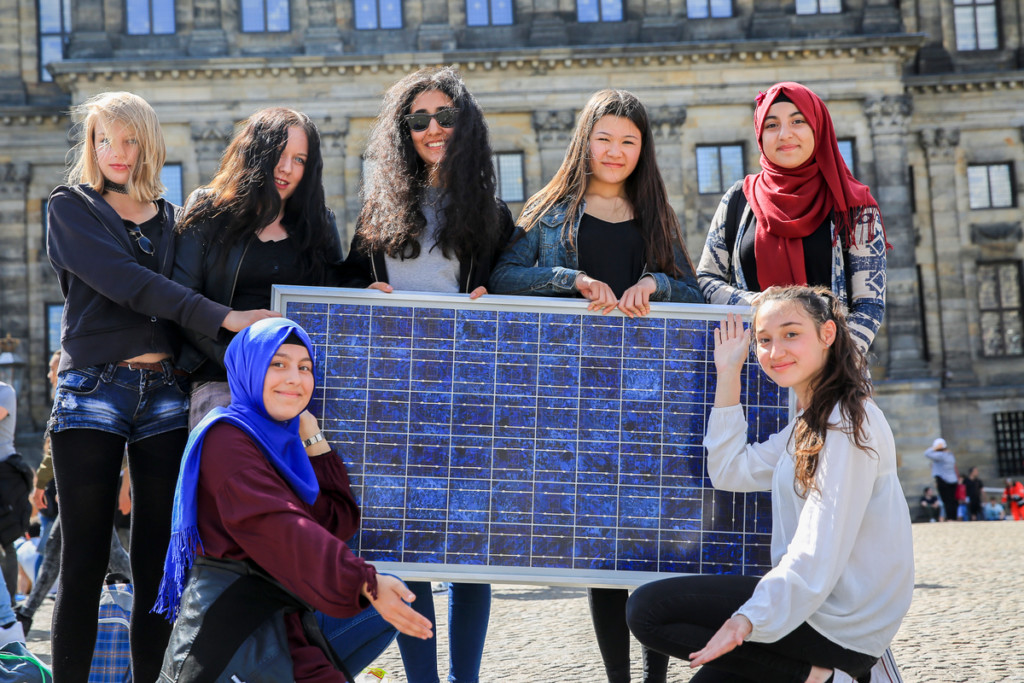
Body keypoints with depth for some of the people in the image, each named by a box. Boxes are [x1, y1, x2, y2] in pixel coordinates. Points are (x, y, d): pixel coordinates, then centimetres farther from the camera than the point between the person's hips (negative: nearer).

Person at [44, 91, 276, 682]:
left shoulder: (172, 218, 17)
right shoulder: (71, 207, 5)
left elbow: (182, 295, 15)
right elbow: (127, 283, -10)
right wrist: (222, 318, -19)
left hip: (165, 393, 3)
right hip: (94, 391, -3)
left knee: (157, 563, 3)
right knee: (85, 564, -4)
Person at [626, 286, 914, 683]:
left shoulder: (845, 426, -17)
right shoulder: (810, 423, 14)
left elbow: (818, 553, -24)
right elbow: (731, 471, 13)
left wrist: (749, 619, -30)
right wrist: (728, 374, 10)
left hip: (839, 623, -10)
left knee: (649, 609, -13)